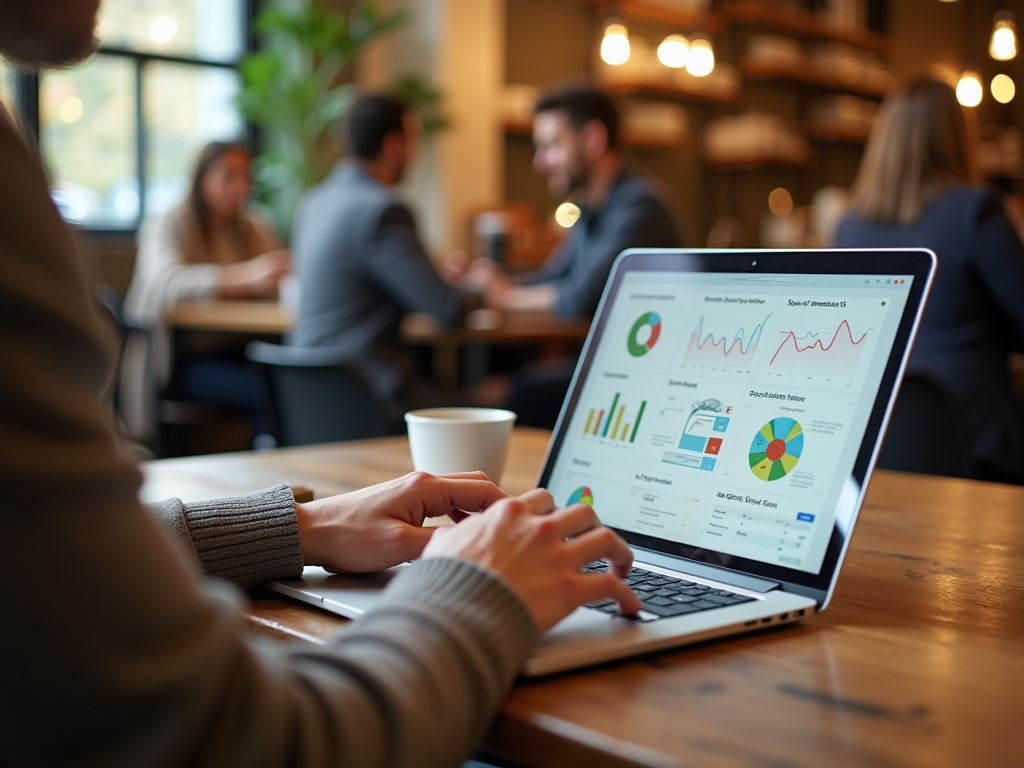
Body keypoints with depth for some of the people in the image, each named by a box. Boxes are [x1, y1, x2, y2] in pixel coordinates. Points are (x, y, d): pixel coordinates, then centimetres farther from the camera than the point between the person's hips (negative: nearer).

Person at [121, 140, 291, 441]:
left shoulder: (256, 229, 18)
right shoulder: (168, 226, -3)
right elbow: (167, 282, -24)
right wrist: (247, 275, -38)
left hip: (231, 353, 6)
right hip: (178, 359, -6)